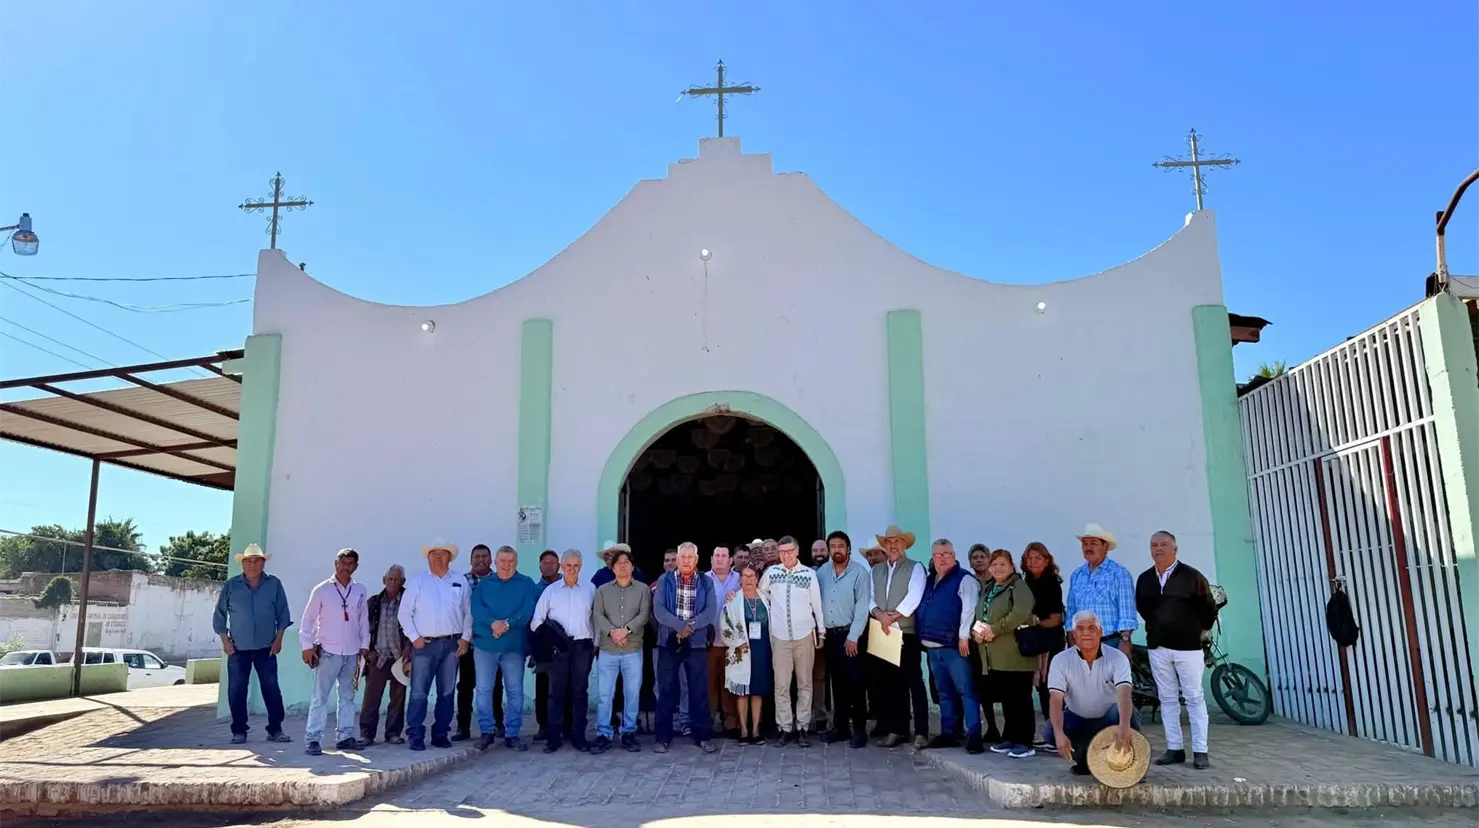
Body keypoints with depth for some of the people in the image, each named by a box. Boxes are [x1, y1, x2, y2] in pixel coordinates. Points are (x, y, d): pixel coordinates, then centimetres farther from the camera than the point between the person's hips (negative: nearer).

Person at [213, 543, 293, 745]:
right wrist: (225, 641, -1)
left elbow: (283, 614, 4)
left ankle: (275, 729, 7)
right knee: (237, 690, 3)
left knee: (271, 688, -1)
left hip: (266, 648, 0)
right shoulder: (231, 585, 0)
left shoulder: (274, 584, 0)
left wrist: (278, 639, -1)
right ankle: (239, 731, 14)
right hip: (238, 648, 0)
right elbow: (220, 615, 5)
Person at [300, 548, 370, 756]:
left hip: (352, 653, 4)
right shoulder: (322, 590, -3)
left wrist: (364, 645, 8)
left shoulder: (360, 590, 7)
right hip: (328, 652, -4)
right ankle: (312, 739, 1)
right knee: (320, 697, -4)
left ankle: (345, 736, 16)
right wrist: (307, 646, -7)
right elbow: (308, 619, -1)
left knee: (348, 696, 9)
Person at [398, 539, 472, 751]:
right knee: (418, 692, -5)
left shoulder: (460, 581, 8)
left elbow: (468, 612, 9)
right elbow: (404, 612, 2)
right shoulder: (417, 582, 3)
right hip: (424, 644, -2)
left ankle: (440, 734, 16)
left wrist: (466, 637, 2)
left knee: (447, 692, 7)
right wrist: (414, 637, -5)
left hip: (452, 644, 2)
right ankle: (416, 736, 2)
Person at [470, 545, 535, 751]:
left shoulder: (526, 583, 6)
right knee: (483, 689, 2)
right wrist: (493, 623, -20)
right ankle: (486, 731, 14)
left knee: (515, 691, 3)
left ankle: (513, 734, 12)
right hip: (485, 643, 1)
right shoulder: (484, 583, 10)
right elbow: (475, 607, -4)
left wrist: (507, 624, -19)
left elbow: (528, 610, -7)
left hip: (514, 645, -1)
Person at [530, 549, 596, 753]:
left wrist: (596, 643, 3)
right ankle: (553, 738, 7)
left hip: (582, 646, 0)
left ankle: (578, 737, 11)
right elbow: (537, 620, 4)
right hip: (557, 647, 0)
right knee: (556, 692, 2)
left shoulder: (590, 590, 8)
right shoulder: (550, 591, 7)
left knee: (580, 692, 5)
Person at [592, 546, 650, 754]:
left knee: (632, 694, 4)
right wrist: (612, 632, -18)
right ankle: (603, 735, 8)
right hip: (607, 651, 0)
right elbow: (597, 615, -2)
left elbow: (644, 615, -4)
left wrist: (626, 630, -18)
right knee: (604, 694, 0)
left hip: (633, 651, 0)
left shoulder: (643, 589, 7)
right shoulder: (602, 590, 10)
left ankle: (629, 733, 15)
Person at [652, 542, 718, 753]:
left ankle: (702, 736, 14)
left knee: (700, 691, 4)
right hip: (669, 642, 0)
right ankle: (663, 737, 12)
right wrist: (680, 626, -20)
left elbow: (711, 612, -5)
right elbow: (658, 609, -9)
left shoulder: (706, 583, 5)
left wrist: (690, 626, -18)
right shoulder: (665, 580, 2)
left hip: (696, 643, 1)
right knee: (666, 690, 3)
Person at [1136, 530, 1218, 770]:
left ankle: (1200, 751, 4)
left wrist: (1202, 629, 8)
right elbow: (1141, 606, 22)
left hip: (1187, 646, -4)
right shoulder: (1144, 579, 6)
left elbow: (1209, 607, 0)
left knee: (1194, 698, 0)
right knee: (1167, 699, 8)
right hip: (1157, 647, 5)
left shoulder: (1191, 576, -8)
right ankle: (1174, 748, 14)